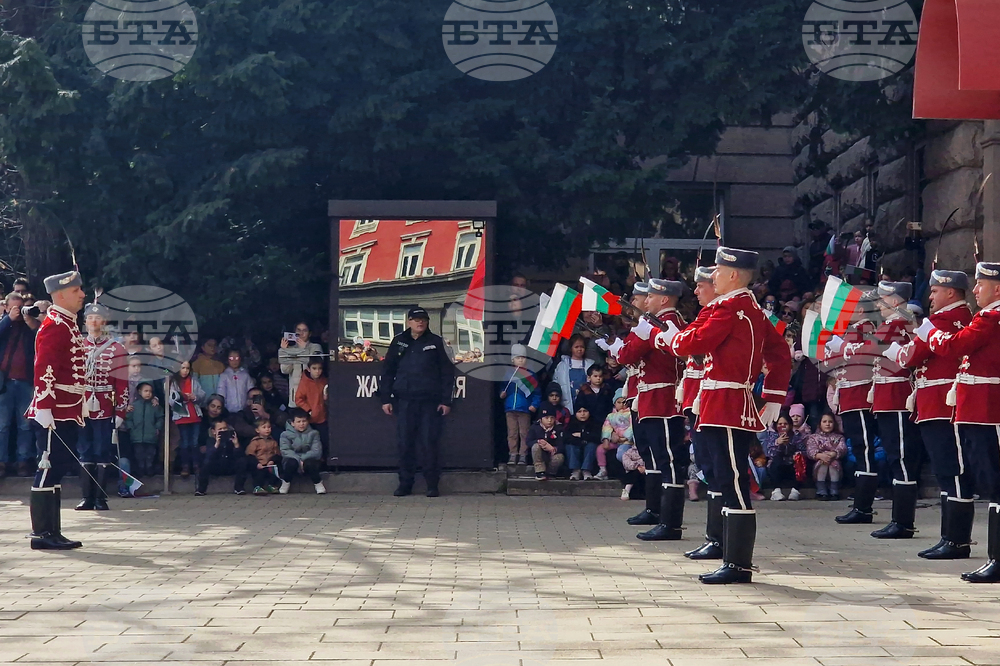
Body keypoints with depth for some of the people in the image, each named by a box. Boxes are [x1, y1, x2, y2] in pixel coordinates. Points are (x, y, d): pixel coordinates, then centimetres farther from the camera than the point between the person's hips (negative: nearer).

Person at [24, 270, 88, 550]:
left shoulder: (68, 325, 17)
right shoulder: (54, 326, -13)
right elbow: (43, 371, -21)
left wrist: (81, 402, 25)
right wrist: (44, 410, -26)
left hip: (68, 413, 10)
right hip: (55, 414, -10)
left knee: (57, 470, 11)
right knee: (49, 469, -6)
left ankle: (53, 533, 15)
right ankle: (41, 534, -3)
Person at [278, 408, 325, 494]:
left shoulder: (313, 434, 5)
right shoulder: (286, 435, 3)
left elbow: (317, 451, -7)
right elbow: (285, 451, -9)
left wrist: (303, 459, -21)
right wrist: (298, 460, -23)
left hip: (308, 459, 0)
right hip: (293, 459, 0)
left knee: (310, 463, -35)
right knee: (291, 462, -35)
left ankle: (318, 483, -9)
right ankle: (285, 483, -8)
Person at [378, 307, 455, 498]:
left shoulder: (436, 342, 5)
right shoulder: (398, 342, 10)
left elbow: (447, 372, 4)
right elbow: (387, 372, 12)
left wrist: (446, 401, -3)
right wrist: (385, 399, 5)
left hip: (430, 402, -2)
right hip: (404, 401, 2)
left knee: (429, 444, -3)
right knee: (405, 444, 3)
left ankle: (432, 485, 5)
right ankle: (405, 483, 12)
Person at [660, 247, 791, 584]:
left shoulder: (726, 308, -13)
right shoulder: (754, 311, 17)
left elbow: (690, 343, -17)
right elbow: (780, 354, 20)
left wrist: (668, 336, 5)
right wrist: (773, 400, 18)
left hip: (725, 408, -10)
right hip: (738, 408, 10)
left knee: (734, 484, -9)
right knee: (732, 483, 12)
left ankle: (738, 565, -8)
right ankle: (735, 560, 17)